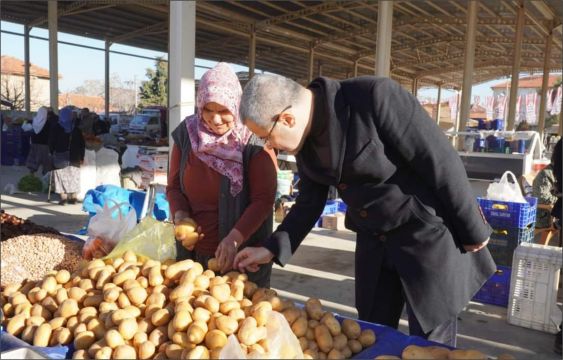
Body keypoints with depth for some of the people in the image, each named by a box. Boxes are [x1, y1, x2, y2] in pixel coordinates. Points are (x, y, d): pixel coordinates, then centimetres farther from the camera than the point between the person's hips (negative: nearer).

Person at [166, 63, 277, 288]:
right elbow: (174, 186, 8)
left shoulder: (253, 140, -12)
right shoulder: (186, 133, 1)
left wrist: (235, 238, -25)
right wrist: (180, 214, -11)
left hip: (243, 255, -4)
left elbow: (264, 199, -14)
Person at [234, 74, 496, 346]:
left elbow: (442, 162, -21)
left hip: (427, 235, -6)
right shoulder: (304, 140, -3)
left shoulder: (375, 97, -25)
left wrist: (472, 230, -13)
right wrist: (271, 249, 2)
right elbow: (309, 203, 9)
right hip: (373, 241, 6)